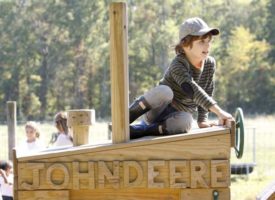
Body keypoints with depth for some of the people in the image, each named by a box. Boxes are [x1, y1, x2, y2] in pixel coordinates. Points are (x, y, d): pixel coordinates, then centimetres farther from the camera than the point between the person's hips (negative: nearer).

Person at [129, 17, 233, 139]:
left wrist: (202, 119, -5)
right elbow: (193, 91, -40)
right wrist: (219, 112, -48)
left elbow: (207, 92, 9)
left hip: (178, 116, 4)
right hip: (155, 112, -4)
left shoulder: (210, 64, -3)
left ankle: (137, 130, -31)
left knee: (185, 121, -37)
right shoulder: (178, 65, -24)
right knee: (165, 91, -40)